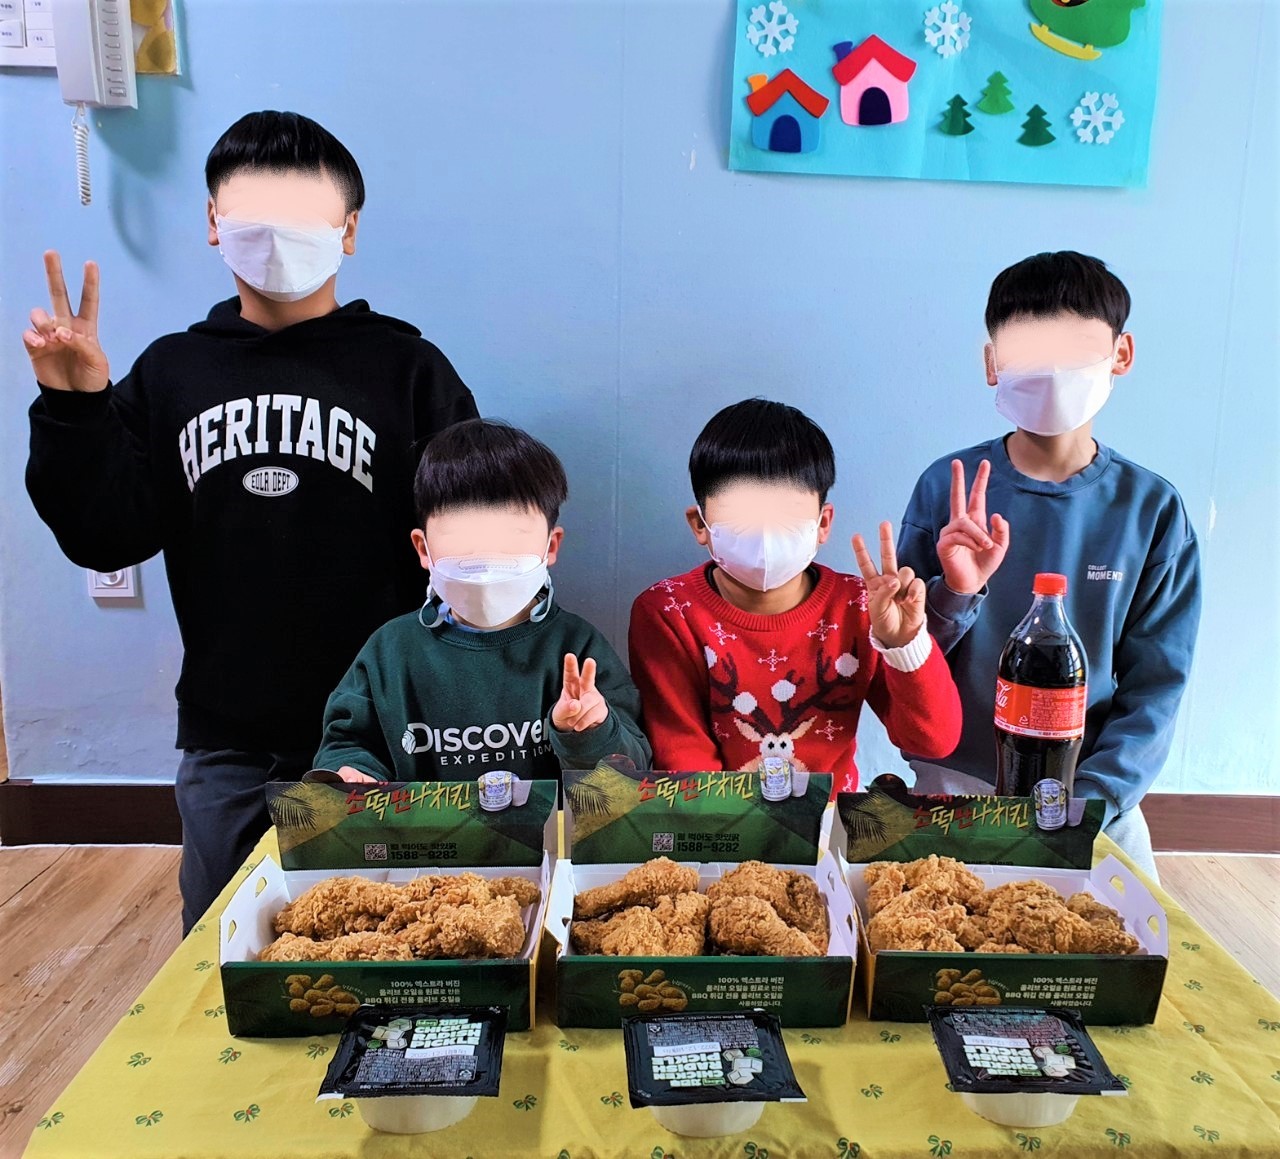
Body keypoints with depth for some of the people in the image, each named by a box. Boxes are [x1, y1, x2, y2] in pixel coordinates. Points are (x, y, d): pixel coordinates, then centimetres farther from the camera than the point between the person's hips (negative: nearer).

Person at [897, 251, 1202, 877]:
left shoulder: (1153, 510, -5)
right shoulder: (947, 487, -6)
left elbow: (1156, 689, -3)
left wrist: (1082, 806, -15)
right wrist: (953, 595, -24)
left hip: (1099, 798, 1)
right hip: (956, 785, -1)